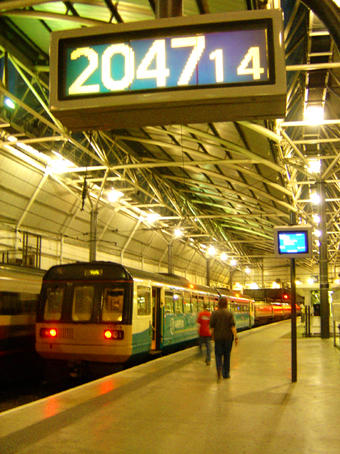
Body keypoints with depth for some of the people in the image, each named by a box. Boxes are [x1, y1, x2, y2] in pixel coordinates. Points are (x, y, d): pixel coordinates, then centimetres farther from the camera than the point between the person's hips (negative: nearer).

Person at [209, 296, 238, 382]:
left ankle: (219, 368, -22)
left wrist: (212, 336, 12)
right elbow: (233, 327, -12)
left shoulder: (214, 313, -5)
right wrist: (236, 337, -8)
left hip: (218, 337, 0)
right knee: (227, 355, 13)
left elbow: (212, 327, -2)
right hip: (228, 337, 0)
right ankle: (226, 374, 19)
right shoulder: (229, 314, -7)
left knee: (218, 355, 6)